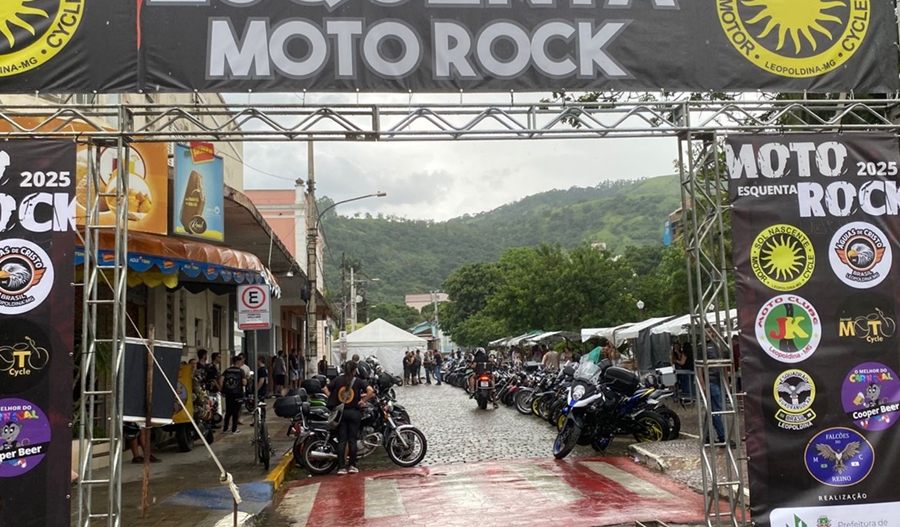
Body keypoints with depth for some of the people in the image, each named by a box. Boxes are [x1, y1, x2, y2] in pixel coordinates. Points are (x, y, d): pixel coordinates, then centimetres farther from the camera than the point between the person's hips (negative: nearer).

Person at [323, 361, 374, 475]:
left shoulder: (337, 379, 2)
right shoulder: (358, 381, -6)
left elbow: (325, 389, -2)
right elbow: (370, 390, -19)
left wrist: (332, 399, 2)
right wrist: (363, 401, -9)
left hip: (340, 412, 2)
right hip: (354, 412, -2)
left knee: (341, 440, 4)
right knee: (352, 439, 5)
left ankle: (341, 467, 3)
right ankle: (352, 466, 8)